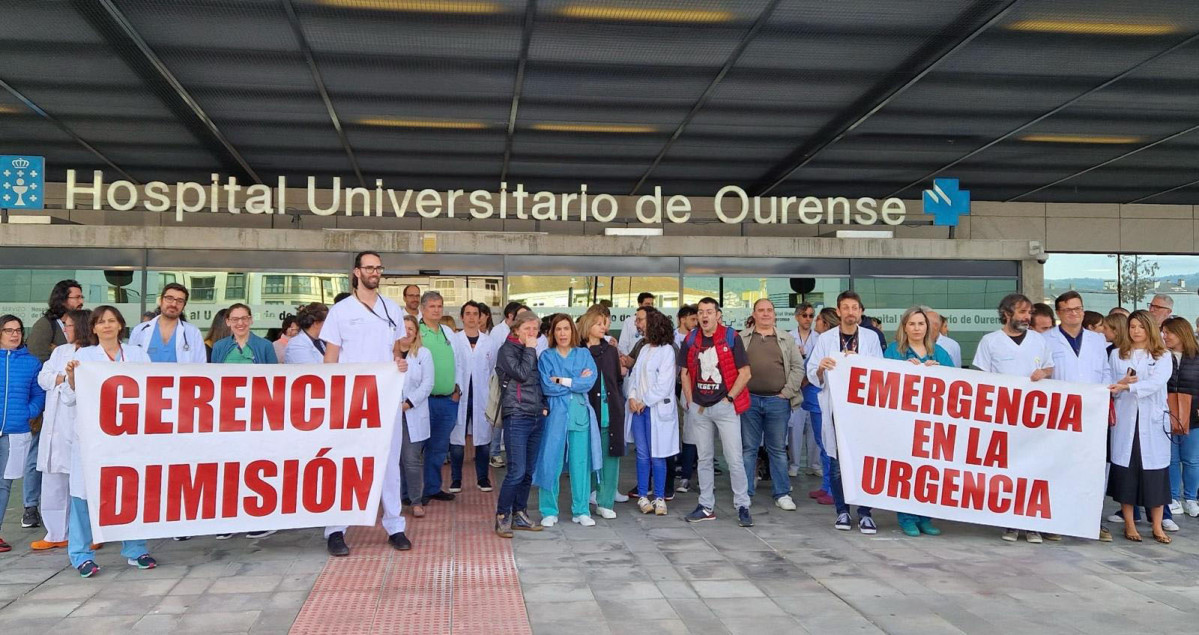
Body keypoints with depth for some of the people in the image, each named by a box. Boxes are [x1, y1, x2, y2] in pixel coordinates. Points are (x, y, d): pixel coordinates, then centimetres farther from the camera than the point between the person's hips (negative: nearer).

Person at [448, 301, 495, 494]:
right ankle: (456, 479, 12)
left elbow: (493, 369, 12)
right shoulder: (453, 340, 2)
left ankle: (482, 478, 17)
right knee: (457, 438, 1)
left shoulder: (488, 342, 7)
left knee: (483, 438, 4)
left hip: (482, 397, 2)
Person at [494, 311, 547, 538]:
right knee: (517, 471, -11)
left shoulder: (532, 352, 16)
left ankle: (519, 515, 16)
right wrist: (530, 349, -8)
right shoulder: (507, 350, -3)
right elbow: (522, 374, -18)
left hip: (537, 417, 7)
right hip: (517, 417, -7)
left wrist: (543, 405, 11)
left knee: (528, 471, 7)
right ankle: (502, 517, 0)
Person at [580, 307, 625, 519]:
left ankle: (605, 502, 10)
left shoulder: (611, 351, 12)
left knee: (610, 457, 3)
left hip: (610, 413, 3)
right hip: (588, 411, -3)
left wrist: (619, 405, 9)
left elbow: (619, 380, 15)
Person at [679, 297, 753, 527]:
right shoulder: (690, 340, 6)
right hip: (699, 408, 4)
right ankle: (706, 506, 20)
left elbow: (745, 373, -5)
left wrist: (729, 398, -9)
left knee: (735, 459, -5)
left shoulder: (731, 338, -5)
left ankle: (742, 506, 3)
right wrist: (690, 401, 5)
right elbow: (685, 373, 13)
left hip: (725, 405, -4)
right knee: (704, 458, 12)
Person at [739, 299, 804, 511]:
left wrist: (787, 392, -3)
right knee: (748, 448, 5)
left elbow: (798, 367, 6)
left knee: (778, 449, 7)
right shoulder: (742, 338, 6)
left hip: (778, 401, 1)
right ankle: (745, 494, 12)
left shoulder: (786, 339, 8)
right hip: (749, 399, 0)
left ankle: (782, 494, 15)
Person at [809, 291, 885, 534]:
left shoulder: (871, 338, 7)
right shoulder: (825, 339, 6)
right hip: (836, 408, 0)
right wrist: (821, 368, -17)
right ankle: (842, 512, 16)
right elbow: (812, 375, 5)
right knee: (837, 462, 4)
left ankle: (865, 513, 7)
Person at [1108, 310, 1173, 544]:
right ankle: (1129, 524, 9)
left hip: (1153, 421, -1)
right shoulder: (1117, 354, 9)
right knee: (1126, 469, 0)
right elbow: (1109, 387, 7)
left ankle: (1157, 526, 9)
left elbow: (1156, 382, -12)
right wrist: (1121, 383, -14)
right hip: (1125, 420, 1)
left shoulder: (1163, 356, 5)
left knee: (1155, 471, 0)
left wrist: (1126, 387, -25)